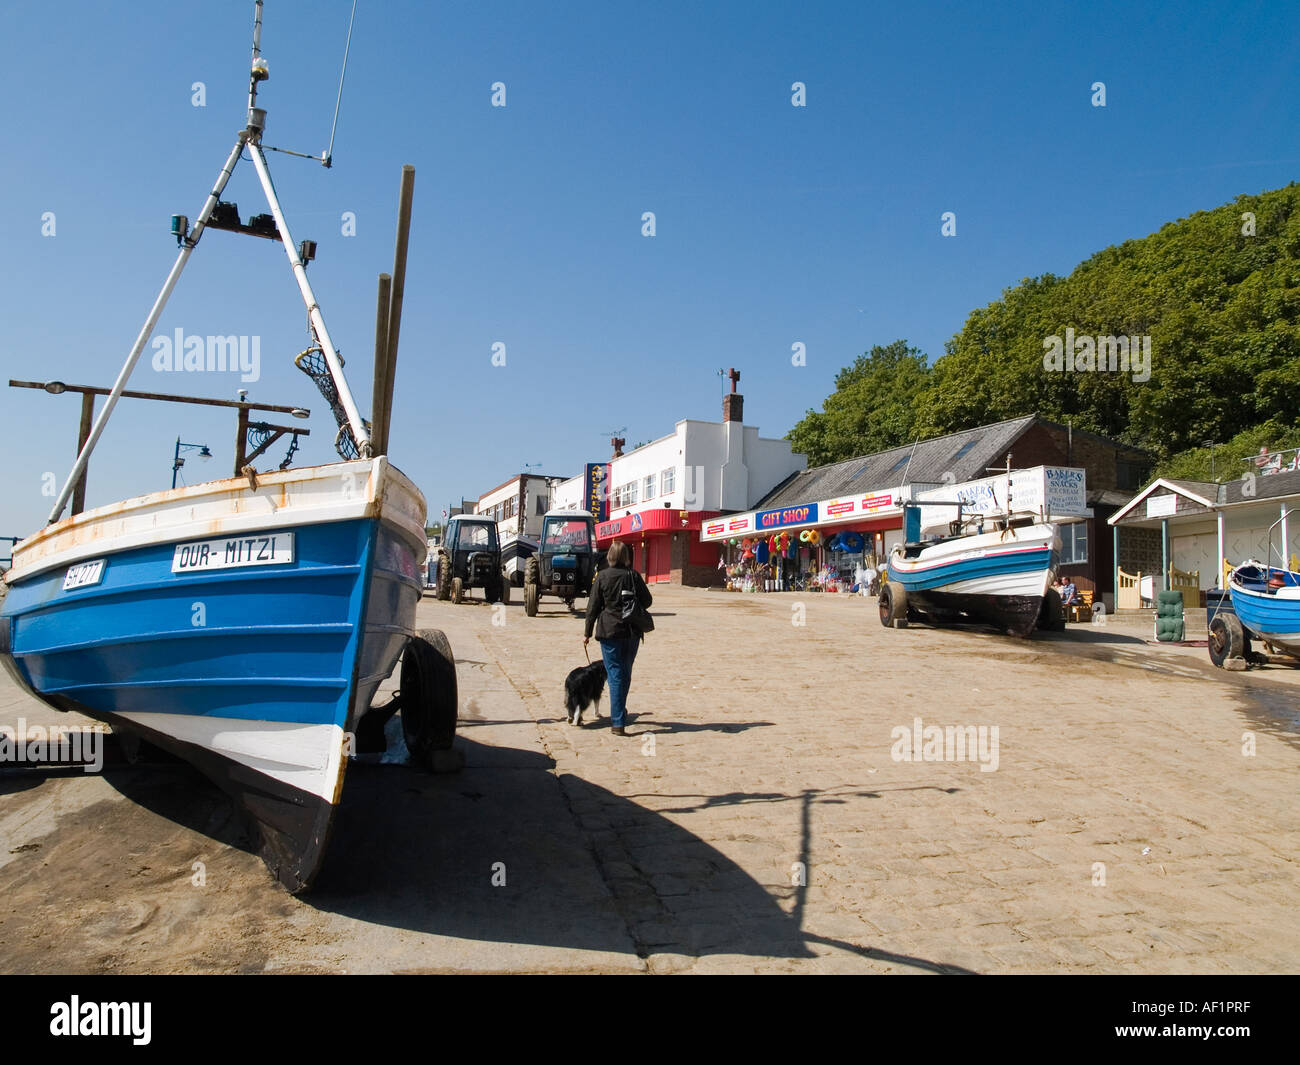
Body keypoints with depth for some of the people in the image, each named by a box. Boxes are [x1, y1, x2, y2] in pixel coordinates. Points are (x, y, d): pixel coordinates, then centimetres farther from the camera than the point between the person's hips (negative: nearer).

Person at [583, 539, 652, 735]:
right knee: (625, 674, 16)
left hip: (609, 631, -2)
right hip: (632, 631, 2)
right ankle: (619, 714, 33)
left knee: (615, 674, -1)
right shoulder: (634, 576, -2)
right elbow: (647, 601, 3)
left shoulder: (602, 576, -5)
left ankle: (618, 722, -6)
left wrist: (587, 632, 5)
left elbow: (593, 606, -3)